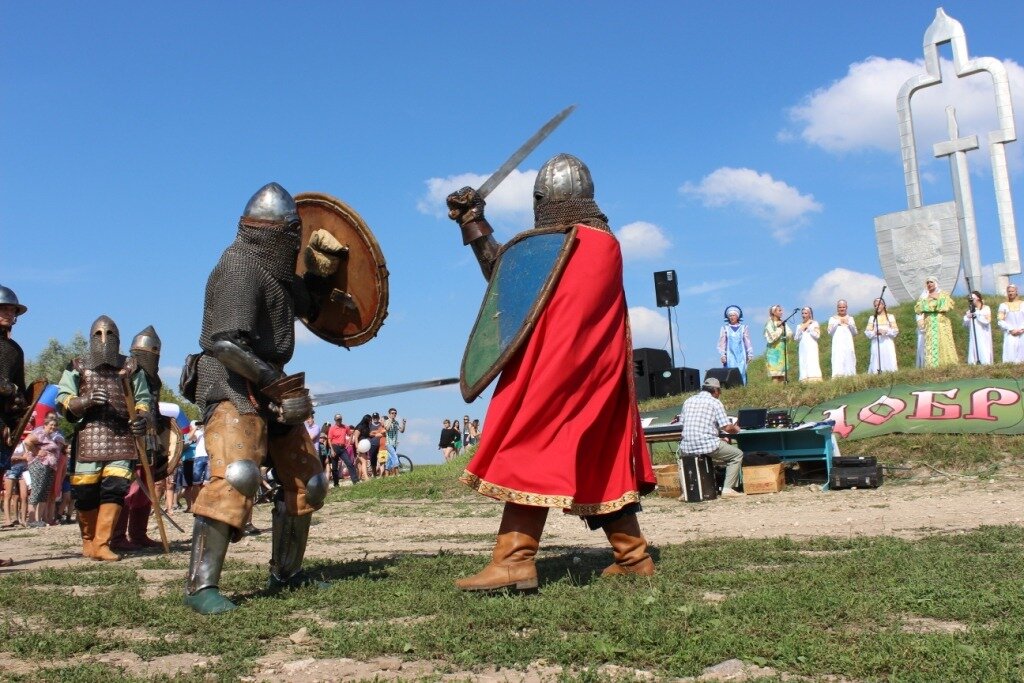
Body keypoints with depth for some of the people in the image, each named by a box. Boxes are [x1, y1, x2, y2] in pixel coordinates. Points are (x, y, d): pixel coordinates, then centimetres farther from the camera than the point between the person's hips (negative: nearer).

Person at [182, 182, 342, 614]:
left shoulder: (277, 267, 11)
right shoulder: (239, 266, -16)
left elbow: (309, 309, 28)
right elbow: (226, 343, -25)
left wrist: (321, 272, 12)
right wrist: (274, 381, -24)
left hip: (268, 388, 10)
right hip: (231, 387, -9)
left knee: (305, 480, 12)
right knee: (236, 475, -27)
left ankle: (286, 574, 25)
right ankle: (200, 586, -21)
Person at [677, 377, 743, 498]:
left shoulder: (688, 401, 14)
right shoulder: (715, 403, 1)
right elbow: (727, 428, -4)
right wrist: (736, 429, 19)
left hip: (687, 448, 5)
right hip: (708, 445, -4)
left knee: (681, 451, 38)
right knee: (737, 454, 15)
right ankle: (728, 489, 4)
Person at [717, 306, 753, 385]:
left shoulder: (744, 327, 9)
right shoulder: (725, 328, 8)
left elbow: (748, 342, 11)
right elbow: (722, 343, 8)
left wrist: (750, 354, 7)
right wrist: (722, 355, 0)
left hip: (741, 355, 1)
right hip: (730, 355, 0)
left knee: (741, 372, -9)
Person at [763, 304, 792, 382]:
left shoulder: (783, 323, 13)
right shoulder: (770, 323, -2)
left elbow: (790, 335, 6)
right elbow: (772, 337, -15)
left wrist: (783, 328, -5)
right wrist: (780, 329, -5)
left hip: (783, 350, 6)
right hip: (774, 350, -5)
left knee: (783, 373, 1)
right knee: (775, 373, -11)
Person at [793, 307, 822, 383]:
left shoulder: (814, 323, 7)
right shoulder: (799, 326, 17)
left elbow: (817, 336, -4)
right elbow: (796, 339, 10)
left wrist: (809, 328, -4)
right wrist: (801, 329, 0)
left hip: (812, 348, -4)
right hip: (803, 348, 4)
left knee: (813, 364, -15)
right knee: (804, 365, -5)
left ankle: (814, 379, -21)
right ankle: (805, 380, -10)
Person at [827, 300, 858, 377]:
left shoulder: (850, 318, 17)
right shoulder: (832, 319, 12)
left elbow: (855, 333, 11)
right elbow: (830, 332, 2)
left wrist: (849, 323, -2)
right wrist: (837, 323, -6)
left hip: (848, 344, 2)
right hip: (838, 344, -2)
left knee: (849, 361, -7)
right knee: (838, 362, -15)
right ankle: (838, 377, -23)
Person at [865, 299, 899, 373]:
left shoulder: (890, 316, 9)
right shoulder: (872, 318, 11)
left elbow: (895, 331, 3)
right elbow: (867, 332, 4)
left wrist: (886, 331, -14)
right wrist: (875, 332, -14)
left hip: (888, 344, 0)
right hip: (876, 344, 0)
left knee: (889, 361, -6)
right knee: (877, 362, -7)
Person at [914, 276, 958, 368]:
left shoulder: (943, 294, 13)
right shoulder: (924, 297, 18)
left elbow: (949, 305, -3)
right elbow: (917, 309, 5)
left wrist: (937, 299, -5)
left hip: (942, 322, -2)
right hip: (929, 324, 2)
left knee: (944, 342, -10)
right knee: (931, 344, -9)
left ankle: (948, 364, -11)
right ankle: (932, 365, -13)